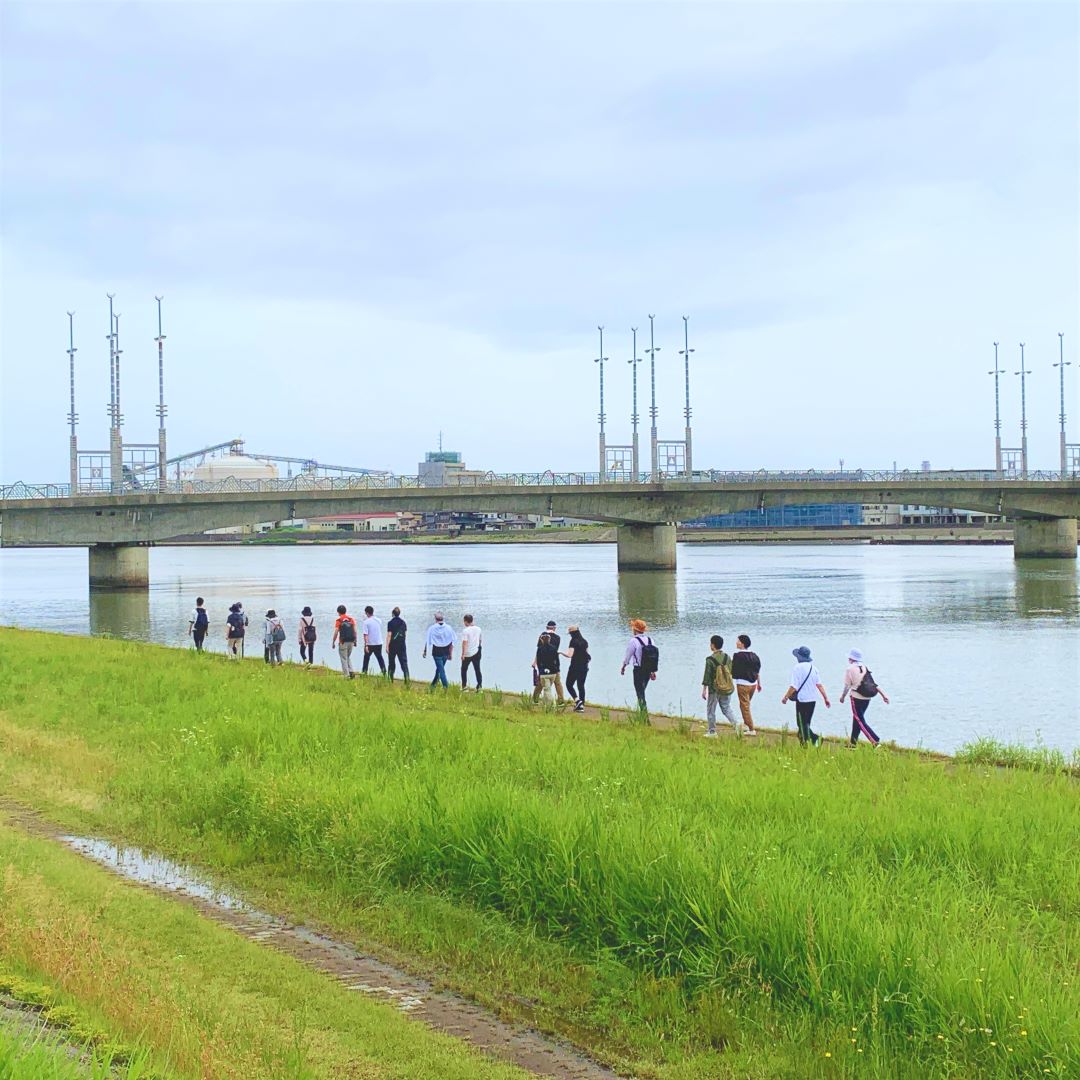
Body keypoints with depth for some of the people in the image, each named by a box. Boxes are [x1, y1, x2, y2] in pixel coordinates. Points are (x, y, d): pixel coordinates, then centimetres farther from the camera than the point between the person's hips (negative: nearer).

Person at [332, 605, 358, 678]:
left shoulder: (339, 620, -7)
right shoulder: (351, 619, 6)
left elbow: (336, 632, -11)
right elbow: (355, 631, 5)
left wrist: (333, 642, -2)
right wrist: (355, 641, 14)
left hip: (343, 642, -5)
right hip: (351, 641, 5)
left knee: (344, 659, 3)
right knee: (348, 657, 20)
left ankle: (346, 675, 1)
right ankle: (351, 672, 5)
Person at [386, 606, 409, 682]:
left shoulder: (391, 623, -10)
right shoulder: (403, 622, 4)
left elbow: (389, 635, -13)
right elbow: (405, 633, 11)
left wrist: (387, 646, -12)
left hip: (393, 645, -3)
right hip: (402, 645, 3)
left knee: (392, 662, 10)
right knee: (404, 661, 1)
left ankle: (391, 678, 15)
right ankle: (407, 677, -12)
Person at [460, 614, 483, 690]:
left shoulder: (465, 630, -16)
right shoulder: (478, 629, 3)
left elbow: (464, 643, -22)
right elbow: (481, 640, 14)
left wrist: (463, 654, -20)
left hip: (467, 653, -5)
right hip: (476, 652, 5)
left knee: (464, 669, 13)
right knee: (477, 670, 7)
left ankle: (464, 686, 17)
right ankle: (480, 686, -2)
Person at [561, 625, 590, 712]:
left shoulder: (573, 641, -12)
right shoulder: (585, 642, 8)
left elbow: (570, 655, -18)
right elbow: (587, 654, 13)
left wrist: (561, 653, -3)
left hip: (575, 667, -6)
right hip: (584, 667, 6)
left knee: (569, 684, 6)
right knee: (581, 686, 10)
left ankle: (577, 700, -12)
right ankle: (581, 706, 7)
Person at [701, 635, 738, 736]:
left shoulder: (710, 659, -15)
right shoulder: (727, 657, 1)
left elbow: (707, 675, -13)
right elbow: (731, 671, 8)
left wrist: (704, 690, -7)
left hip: (714, 689, -5)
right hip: (727, 689, 5)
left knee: (710, 710, 9)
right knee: (726, 708, 16)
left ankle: (712, 732, 12)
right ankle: (735, 723, -7)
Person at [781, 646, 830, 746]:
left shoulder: (797, 668, -14)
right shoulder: (813, 668, 5)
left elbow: (794, 687, -16)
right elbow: (819, 685, 5)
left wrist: (785, 697, -5)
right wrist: (826, 698, 9)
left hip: (802, 700, -7)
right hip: (812, 700, 7)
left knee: (802, 724, 0)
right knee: (806, 723, 17)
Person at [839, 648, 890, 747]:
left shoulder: (850, 669, -10)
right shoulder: (865, 668, 9)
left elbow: (847, 686, -6)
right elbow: (874, 683, 6)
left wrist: (842, 697, 10)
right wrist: (883, 695, 7)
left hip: (857, 697, -7)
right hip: (867, 698, 7)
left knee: (860, 721, -3)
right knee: (857, 719, 17)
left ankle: (875, 740, -17)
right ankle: (853, 742, 24)